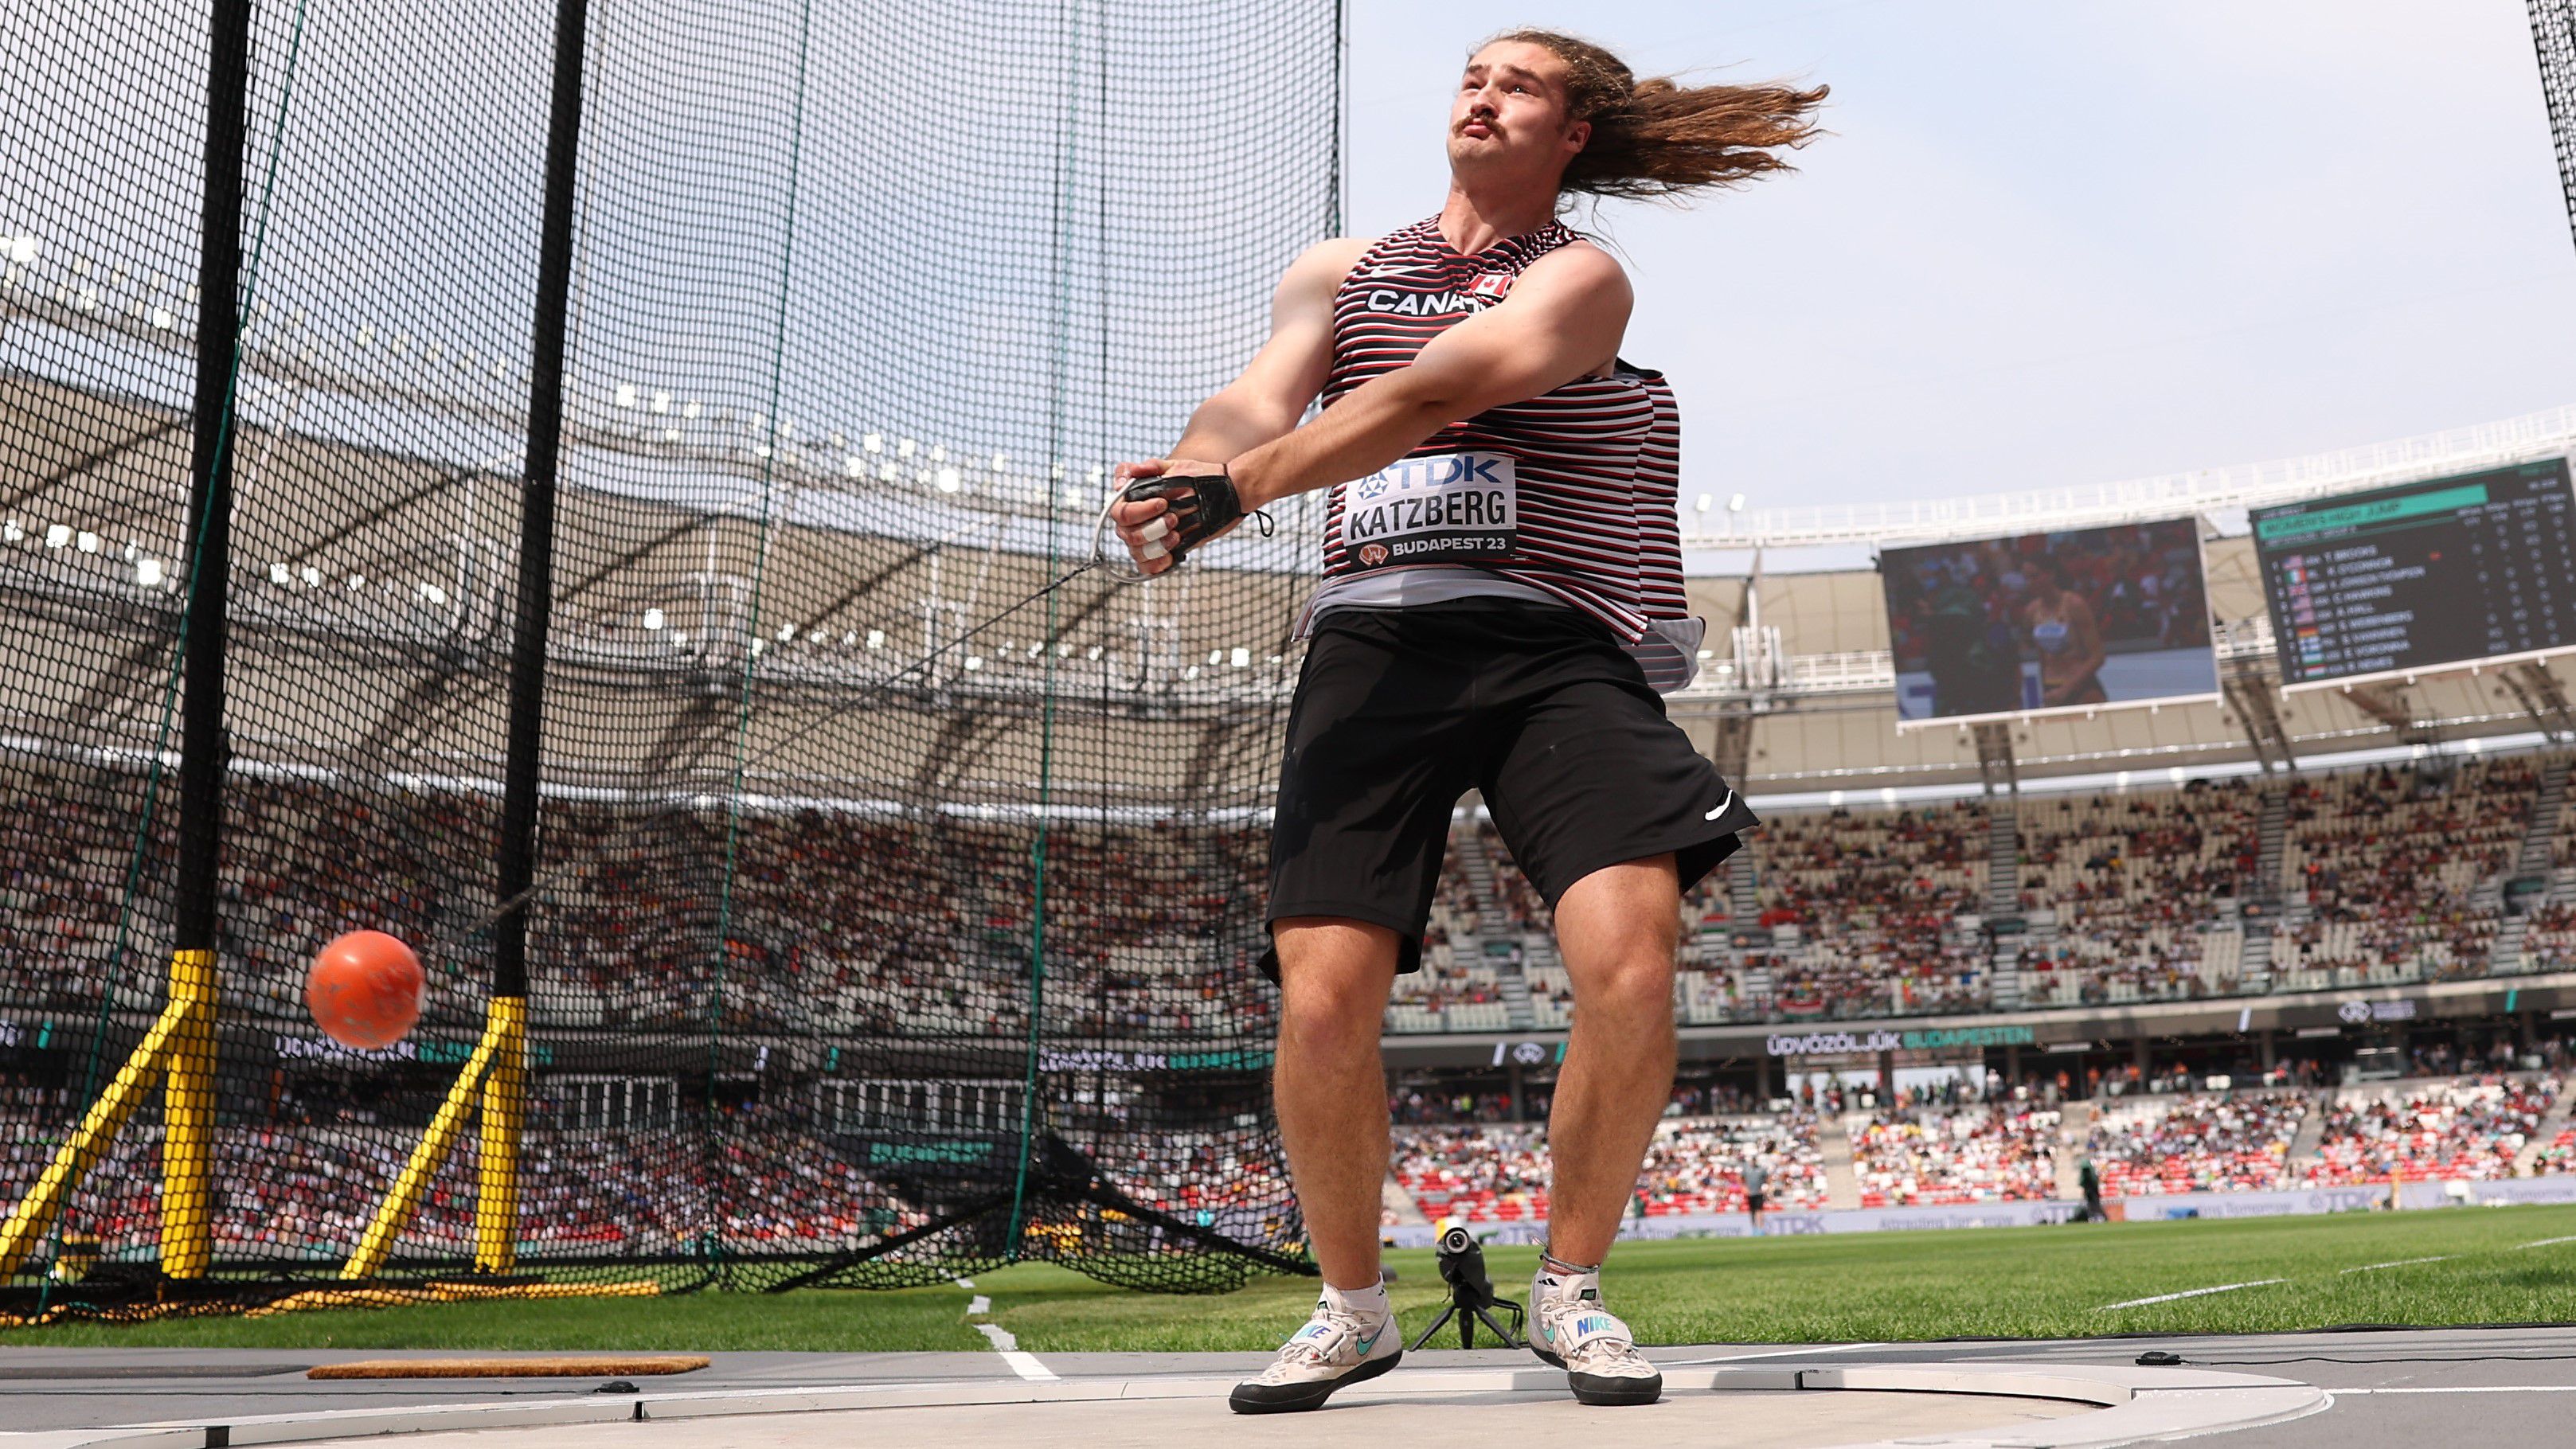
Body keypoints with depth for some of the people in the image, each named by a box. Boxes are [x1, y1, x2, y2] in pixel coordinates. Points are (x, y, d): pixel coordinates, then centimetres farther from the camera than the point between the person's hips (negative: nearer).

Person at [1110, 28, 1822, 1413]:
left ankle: (1569, 1289, 8)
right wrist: (1185, 470, -22)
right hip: (1372, 638, 2)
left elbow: (1432, 393, -12)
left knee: (1631, 972, -18)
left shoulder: (1580, 278, 6)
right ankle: (1350, 1307, 17)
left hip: (1551, 644, -2)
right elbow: (1256, 402, 3)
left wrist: (1227, 488, -23)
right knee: (1321, 1001, -9)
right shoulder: (1339, 271, 21)